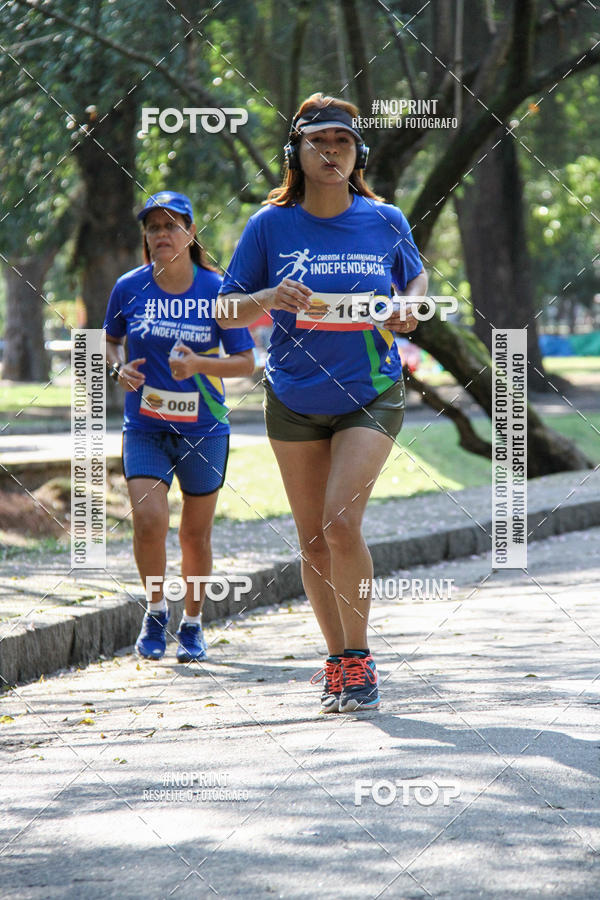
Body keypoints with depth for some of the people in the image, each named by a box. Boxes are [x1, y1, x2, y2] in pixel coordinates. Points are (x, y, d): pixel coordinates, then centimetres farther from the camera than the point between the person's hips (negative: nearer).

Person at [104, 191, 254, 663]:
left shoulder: (216, 290, -8)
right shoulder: (129, 288, -3)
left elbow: (246, 361, -4)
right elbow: (111, 339, 15)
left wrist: (199, 365, -21)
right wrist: (119, 367, -7)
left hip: (204, 428, 0)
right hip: (145, 425, 0)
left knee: (195, 534, 7)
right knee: (149, 520, -17)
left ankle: (193, 622, 29)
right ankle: (156, 611, 7)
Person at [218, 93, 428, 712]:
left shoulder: (385, 222, -2)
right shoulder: (271, 225, -4)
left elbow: (416, 276, 17)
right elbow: (227, 312, 1)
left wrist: (409, 310, -5)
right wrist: (268, 299, -20)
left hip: (370, 395, -2)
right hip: (294, 400, 2)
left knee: (342, 524, -18)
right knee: (312, 539, 7)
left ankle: (358, 661, -6)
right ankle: (338, 659, 22)